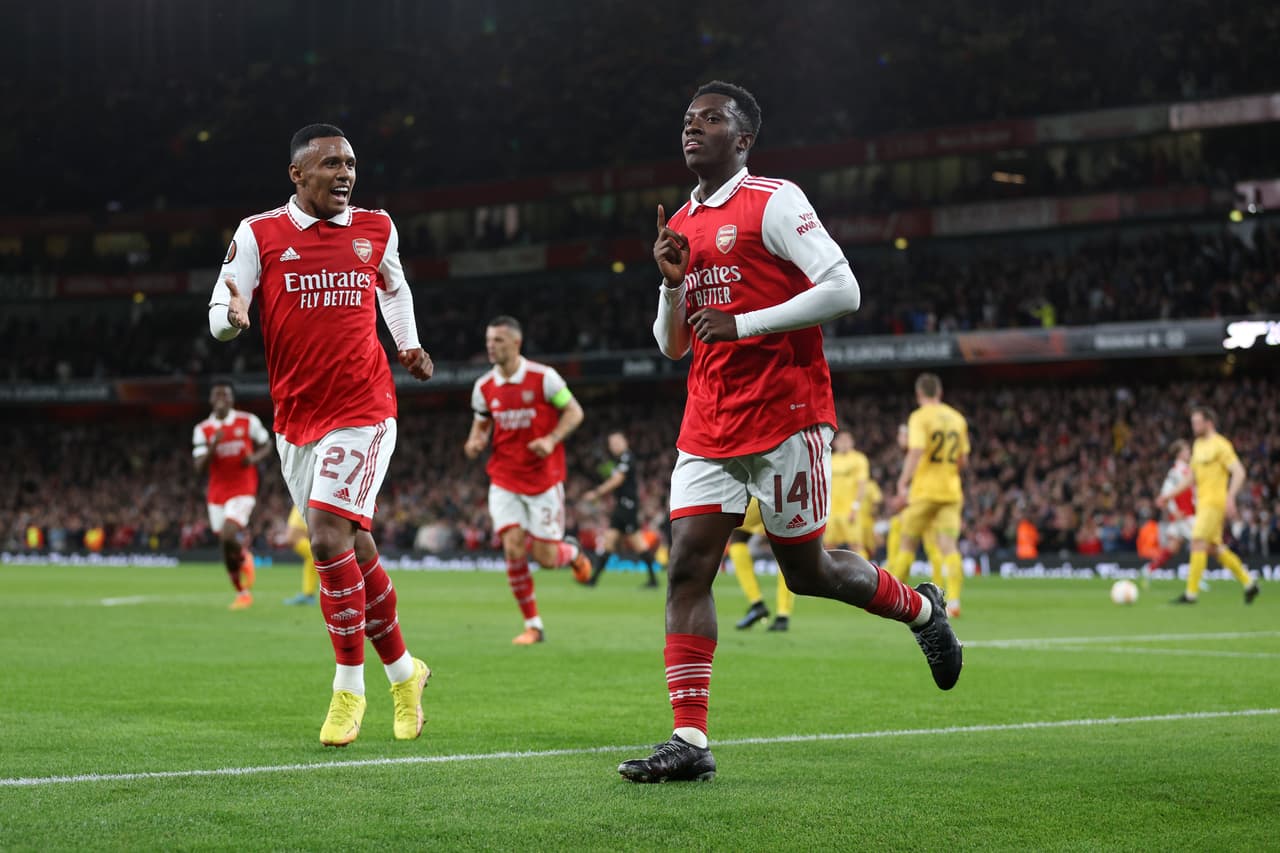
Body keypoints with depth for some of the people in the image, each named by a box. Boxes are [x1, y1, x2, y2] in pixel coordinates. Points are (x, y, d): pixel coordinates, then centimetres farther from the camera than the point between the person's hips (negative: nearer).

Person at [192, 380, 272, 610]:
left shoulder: (248, 422, -2)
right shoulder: (202, 430, 1)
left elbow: (266, 445, 12)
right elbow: (199, 468, -4)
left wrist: (255, 457, -11)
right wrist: (213, 446, -21)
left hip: (243, 490, -3)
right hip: (217, 493, 3)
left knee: (228, 536, -25)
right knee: (226, 549, 6)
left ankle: (245, 558, 6)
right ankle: (242, 593, 24)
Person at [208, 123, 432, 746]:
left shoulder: (376, 229, 6)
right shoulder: (259, 234, 0)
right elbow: (218, 314, -4)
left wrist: (408, 345, 12)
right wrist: (232, 316, -26)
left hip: (363, 412, -2)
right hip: (296, 419, 2)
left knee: (330, 540, -17)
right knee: (352, 547, 9)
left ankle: (349, 687, -7)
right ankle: (403, 672, 27)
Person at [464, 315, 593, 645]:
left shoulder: (543, 377, -10)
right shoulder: (484, 387, 1)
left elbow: (574, 411, -4)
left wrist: (552, 439, -20)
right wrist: (475, 442, -7)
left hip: (544, 478, -3)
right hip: (505, 481, 3)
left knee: (545, 558, -3)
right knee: (513, 549, -12)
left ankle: (572, 551, 35)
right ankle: (533, 626, 1)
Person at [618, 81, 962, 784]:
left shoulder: (773, 202, -6)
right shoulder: (682, 225, 16)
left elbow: (842, 291, -15)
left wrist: (742, 322, -17)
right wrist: (672, 283, 2)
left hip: (785, 416, -6)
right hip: (707, 427, 7)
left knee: (807, 571, 3)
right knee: (686, 568, -7)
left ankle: (920, 608, 32)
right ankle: (689, 742, -9)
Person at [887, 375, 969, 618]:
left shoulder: (920, 417, -6)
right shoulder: (957, 418, 11)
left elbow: (916, 452, -19)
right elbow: (963, 459, 16)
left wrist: (903, 482, -20)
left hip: (924, 489, -4)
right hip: (951, 491, 4)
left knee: (907, 544, 7)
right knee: (948, 546, -2)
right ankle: (953, 602, -15)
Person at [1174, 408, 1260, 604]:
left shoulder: (1221, 445, -11)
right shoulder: (1198, 445, 16)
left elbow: (1239, 472, -16)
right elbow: (1193, 475, 24)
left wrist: (1230, 498, -26)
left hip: (1214, 502, -9)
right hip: (1203, 502, 9)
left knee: (1198, 542, -13)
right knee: (1214, 547, 10)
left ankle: (1191, 592, -12)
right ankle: (1249, 583, 19)